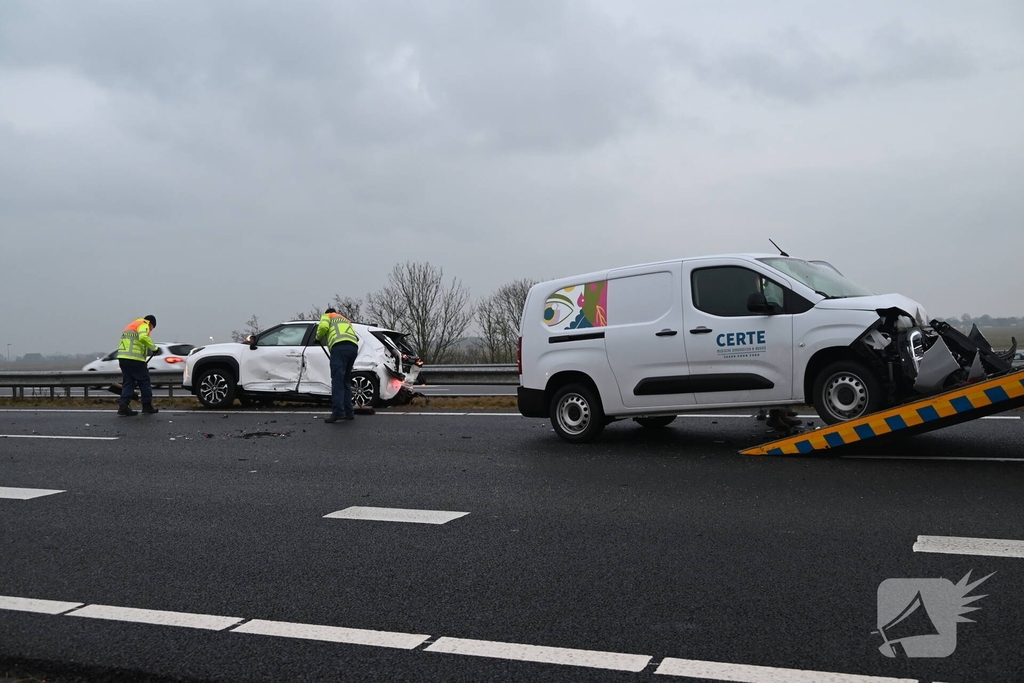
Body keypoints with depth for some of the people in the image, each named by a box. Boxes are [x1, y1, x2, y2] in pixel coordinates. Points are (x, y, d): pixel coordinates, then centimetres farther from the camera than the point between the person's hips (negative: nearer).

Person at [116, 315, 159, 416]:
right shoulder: (143, 325, -1)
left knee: (128, 383, 9)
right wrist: (153, 346, -14)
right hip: (135, 359, -8)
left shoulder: (131, 325, 27)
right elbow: (143, 337, -24)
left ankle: (123, 406, -2)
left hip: (122, 358, 8)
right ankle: (147, 406, 12)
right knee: (144, 382, 5)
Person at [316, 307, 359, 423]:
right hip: (354, 347, 6)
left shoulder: (327, 316, 23)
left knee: (337, 381, -11)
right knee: (346, 381, 15)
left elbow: (323, 326, 0)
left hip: (340, 346, -6)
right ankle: (349, 412, 12)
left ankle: (338, 412, -22)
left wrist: (318, 338, 18)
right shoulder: (346, 320, 40)